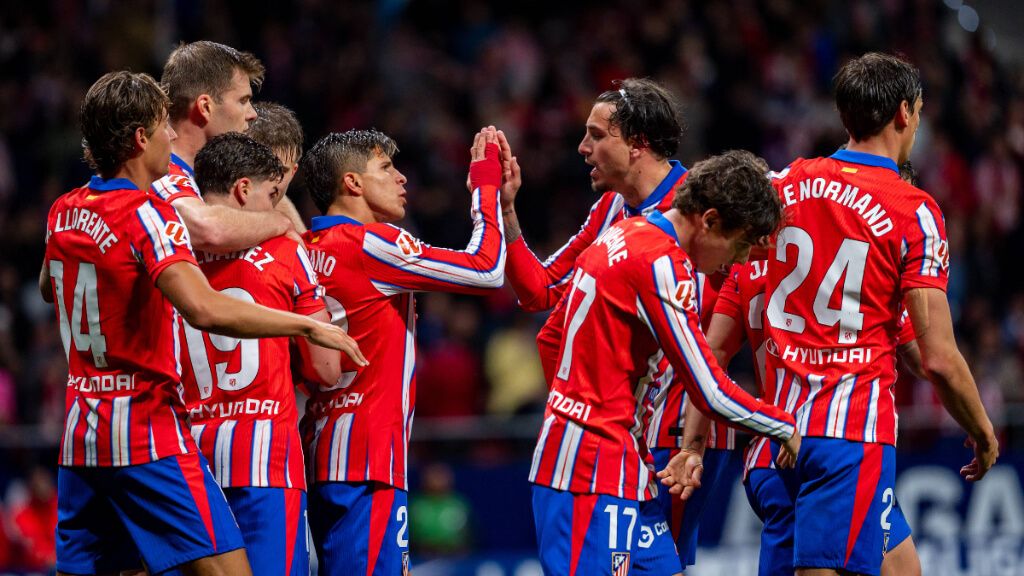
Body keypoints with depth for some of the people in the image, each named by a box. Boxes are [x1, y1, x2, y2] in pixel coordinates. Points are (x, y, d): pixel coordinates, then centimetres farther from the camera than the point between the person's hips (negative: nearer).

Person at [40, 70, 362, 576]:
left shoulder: (64, 211, 9)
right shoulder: (146, 215, -14)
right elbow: (207, 310, -29)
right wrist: (309, 325, -22)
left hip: (80, 435, 8)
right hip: (148, 432, -8)